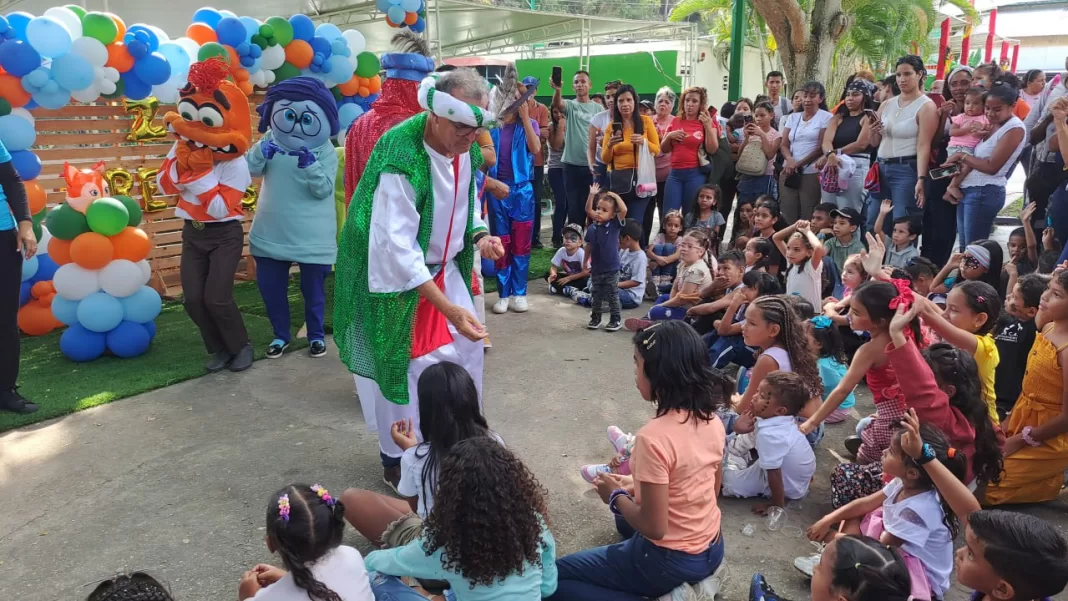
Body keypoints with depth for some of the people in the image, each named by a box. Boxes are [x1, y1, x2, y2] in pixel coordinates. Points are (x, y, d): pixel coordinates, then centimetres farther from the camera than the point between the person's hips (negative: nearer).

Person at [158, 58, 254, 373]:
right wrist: (181, 164, -17)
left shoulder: (235, 164, -19)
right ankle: (219, 349, 18)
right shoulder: (182, 148, -1)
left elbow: (220, 209, -24)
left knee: (216, 297, -12)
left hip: (224, 235, -6)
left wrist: (202, 173, -26)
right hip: (192, 233, 6)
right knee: (193, 299, 1)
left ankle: (241, 346, 11)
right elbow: (164, 186, -1)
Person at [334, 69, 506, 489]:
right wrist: (449, 308, -38)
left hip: (442, 269, 8)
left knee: (468, 346, 11)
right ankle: (397, 459, 23)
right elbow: (397, 247, -34)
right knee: (404, 365, 2)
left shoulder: (467, 149, -7)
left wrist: (480, 235, -9)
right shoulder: (400, 158, -31)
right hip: (397, 275, -7)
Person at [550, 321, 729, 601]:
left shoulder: (653, 438, -30)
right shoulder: (712, 420, -6)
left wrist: (616, 496, -6)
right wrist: (636, 486, 10)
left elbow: (653, 528, -24)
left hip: (670, 560, -8)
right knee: (627, 516, 37)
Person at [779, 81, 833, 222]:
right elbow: (784, 145, 10)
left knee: (808, 218, -5)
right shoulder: (793, 117, 16)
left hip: (811, 173, -4)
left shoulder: (826, 117, 3)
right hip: (789, 172, 4)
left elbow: (822, 147, -5)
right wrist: (790, 160, -11)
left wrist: (798, 164, -10)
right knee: (788, 217, 0)